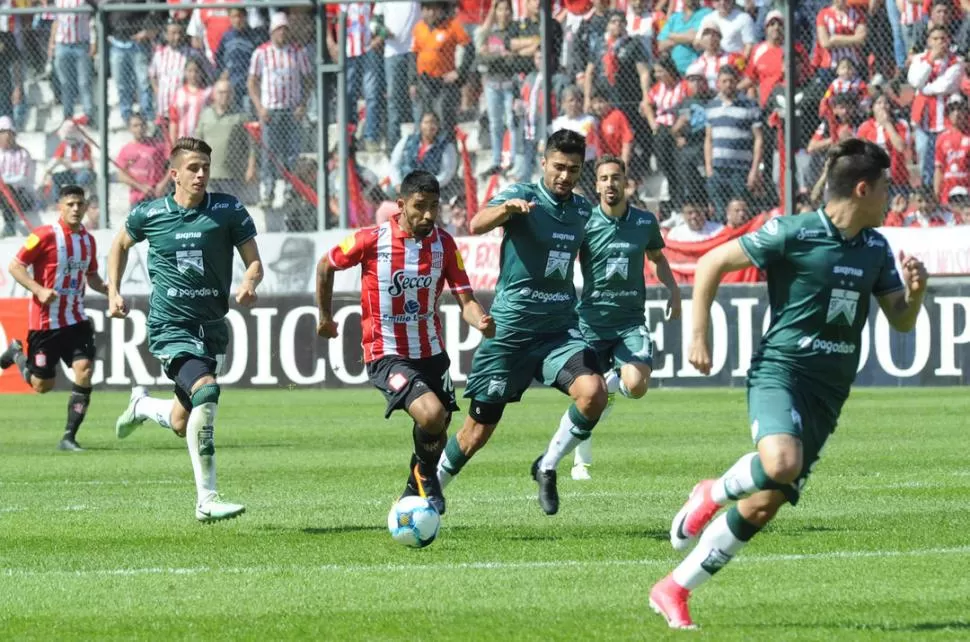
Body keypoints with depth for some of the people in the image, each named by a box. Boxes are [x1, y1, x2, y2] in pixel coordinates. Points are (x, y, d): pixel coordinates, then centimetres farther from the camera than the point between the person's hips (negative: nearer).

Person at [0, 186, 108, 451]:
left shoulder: (88, 240, 7)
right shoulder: (45, 235, -12)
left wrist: (108, 289, 0)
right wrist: (39, 290, -23)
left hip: (76, 319, 4)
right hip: (45, 320, -4)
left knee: (84, 369, -15)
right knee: (42, 385, 5)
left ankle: (69, 437, -6)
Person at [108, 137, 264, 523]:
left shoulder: (228, 210, -2)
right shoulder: (149, 215, -2)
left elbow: (254, 261, 1)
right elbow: (121, 245, 19)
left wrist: (249, 283, -21)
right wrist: (114, 293, 10)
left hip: (212, 327, 4)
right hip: (170, 327, -4)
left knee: (183, 425, 12)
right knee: (206, 392, -29)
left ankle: (142, 406, 50)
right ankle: (207, 501, -27)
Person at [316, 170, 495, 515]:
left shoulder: (444, 244, -3)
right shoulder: (372, 240, -13)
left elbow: (465, 299, -5)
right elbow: (326, 266, 4)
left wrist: (481, 321, -27)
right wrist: (325, 317, 14)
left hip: (431, 353, 5)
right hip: (387, 355, -5)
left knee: (437, 433, 13)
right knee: (431, 414, -27)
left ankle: (415, 493, 41)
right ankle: (425, 474, 2)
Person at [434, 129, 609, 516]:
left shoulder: (582, 210, 7)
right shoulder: (523, 197, -10)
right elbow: (477, 225, -30)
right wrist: (507, 207, -50)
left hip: (559, 328, 4)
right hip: (510, 328, -4)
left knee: (593, 392, -23)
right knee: (479, 430, 2)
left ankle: (547, 467, -1)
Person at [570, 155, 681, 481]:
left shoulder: (645, 222, 3)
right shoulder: (584, 223, -5)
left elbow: (657, 257, 22)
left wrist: (673, 290, 10)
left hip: (631, 321, 1)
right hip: (591, 319, -1)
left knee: (636, 386, -20)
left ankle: (613, 381, 18)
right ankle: (581, 463, 22)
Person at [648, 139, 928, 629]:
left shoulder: (875, 248, 11)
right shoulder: (793, 234, -9)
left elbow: (901, 322, 17)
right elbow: (711, 264, -4)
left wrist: (914, 290, -4)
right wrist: (699, 334, -7)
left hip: (827, 394, 6)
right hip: (780, 370, -6)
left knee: (761, 507, 1)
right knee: (782, 462, -35)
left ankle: (674, 590, 12)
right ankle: (713, 493, -3)